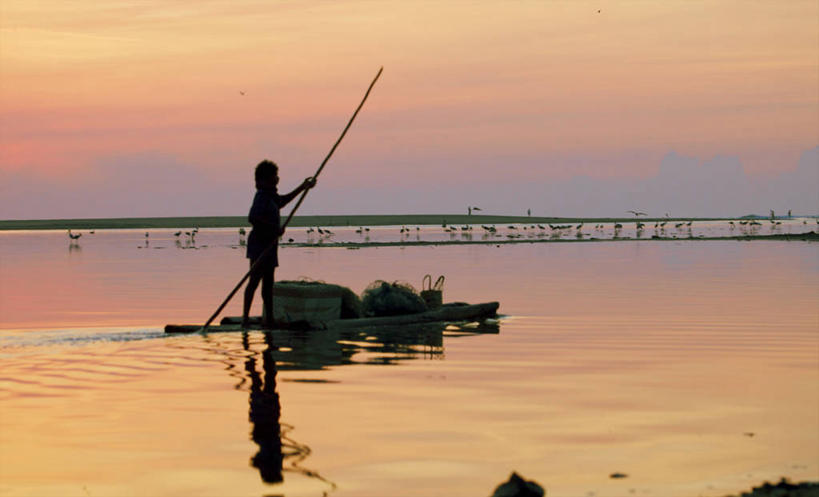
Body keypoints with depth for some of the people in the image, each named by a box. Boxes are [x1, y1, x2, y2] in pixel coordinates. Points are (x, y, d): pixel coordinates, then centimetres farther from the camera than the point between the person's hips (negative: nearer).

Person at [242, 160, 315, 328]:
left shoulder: (270, 195, 14)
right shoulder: (262, 197, -16)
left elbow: (282, 201, 37)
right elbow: (252, 218, -29)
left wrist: (302, 187, 42)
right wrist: (275, 228, -23)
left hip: (269, 244, 10)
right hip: (260, 243, -10)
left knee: (268, 281, 12)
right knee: (255, 279, -11)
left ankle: (269, 318, 18)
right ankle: (245, 318, -12)